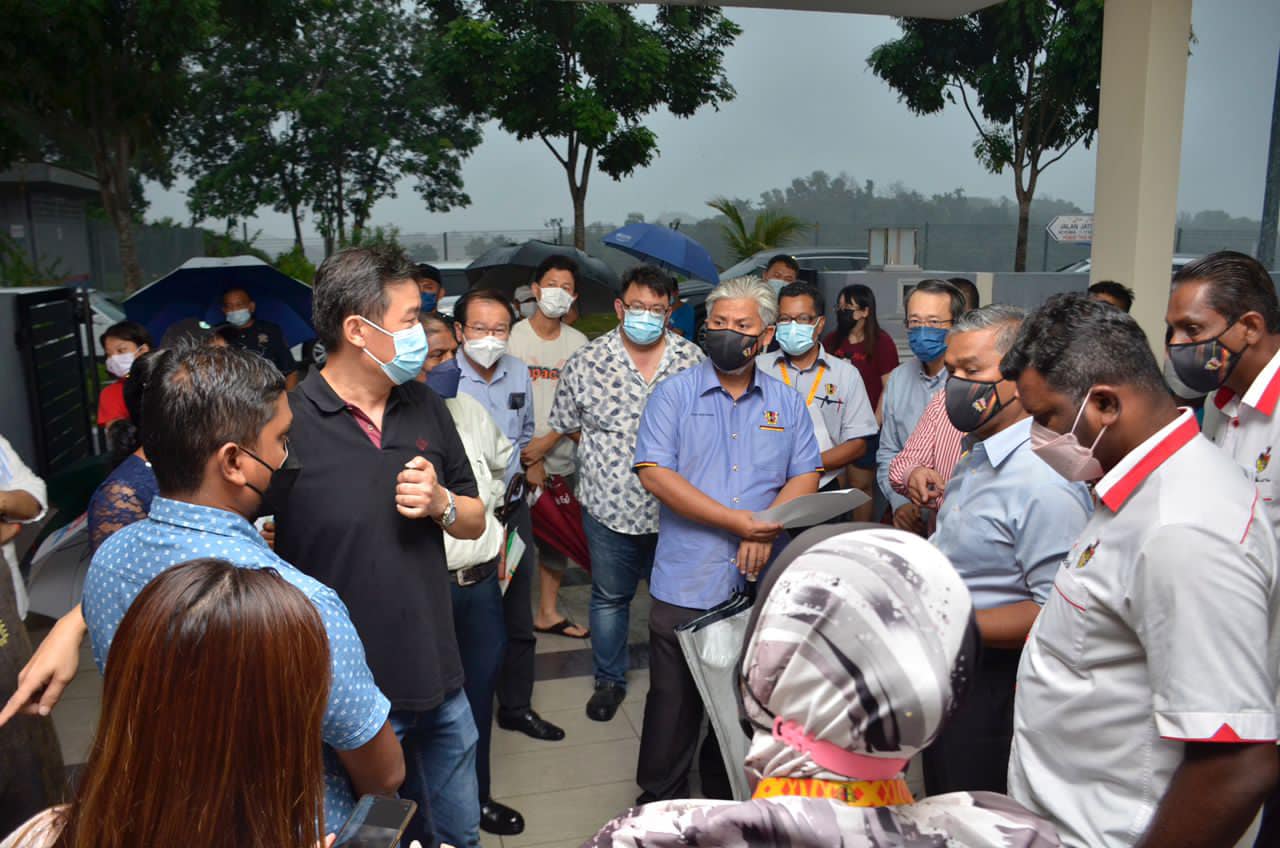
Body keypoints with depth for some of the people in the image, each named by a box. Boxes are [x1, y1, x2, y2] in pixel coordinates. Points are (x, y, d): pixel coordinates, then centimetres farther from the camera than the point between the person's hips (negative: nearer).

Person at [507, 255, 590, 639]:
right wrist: (528, 459, -11)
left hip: (561, 458, 4)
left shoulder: (578, 342, 5)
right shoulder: (514, 337, -6)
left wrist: (546, 442, -14)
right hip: (520, 459, -4)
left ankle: (547, 612, 26)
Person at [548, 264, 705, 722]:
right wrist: (608, 452, 1)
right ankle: (609, 679, 37)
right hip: (610, 507, 0)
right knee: (609, 598, 16)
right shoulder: (586, 362, -5)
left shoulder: (694, 359, -2)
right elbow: (567, 425, 6)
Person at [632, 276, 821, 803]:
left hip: (762, 584, 3)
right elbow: (654, 474, -13)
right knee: (673, 704, 8)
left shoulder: (787, 403, 7)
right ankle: (660, 802, 28)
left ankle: (726, 799, 38)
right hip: (686, 584, -3)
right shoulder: (674, 393, -3)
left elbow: (805, 476, 4)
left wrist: (766, 527, -16)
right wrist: (736, 520, -18)